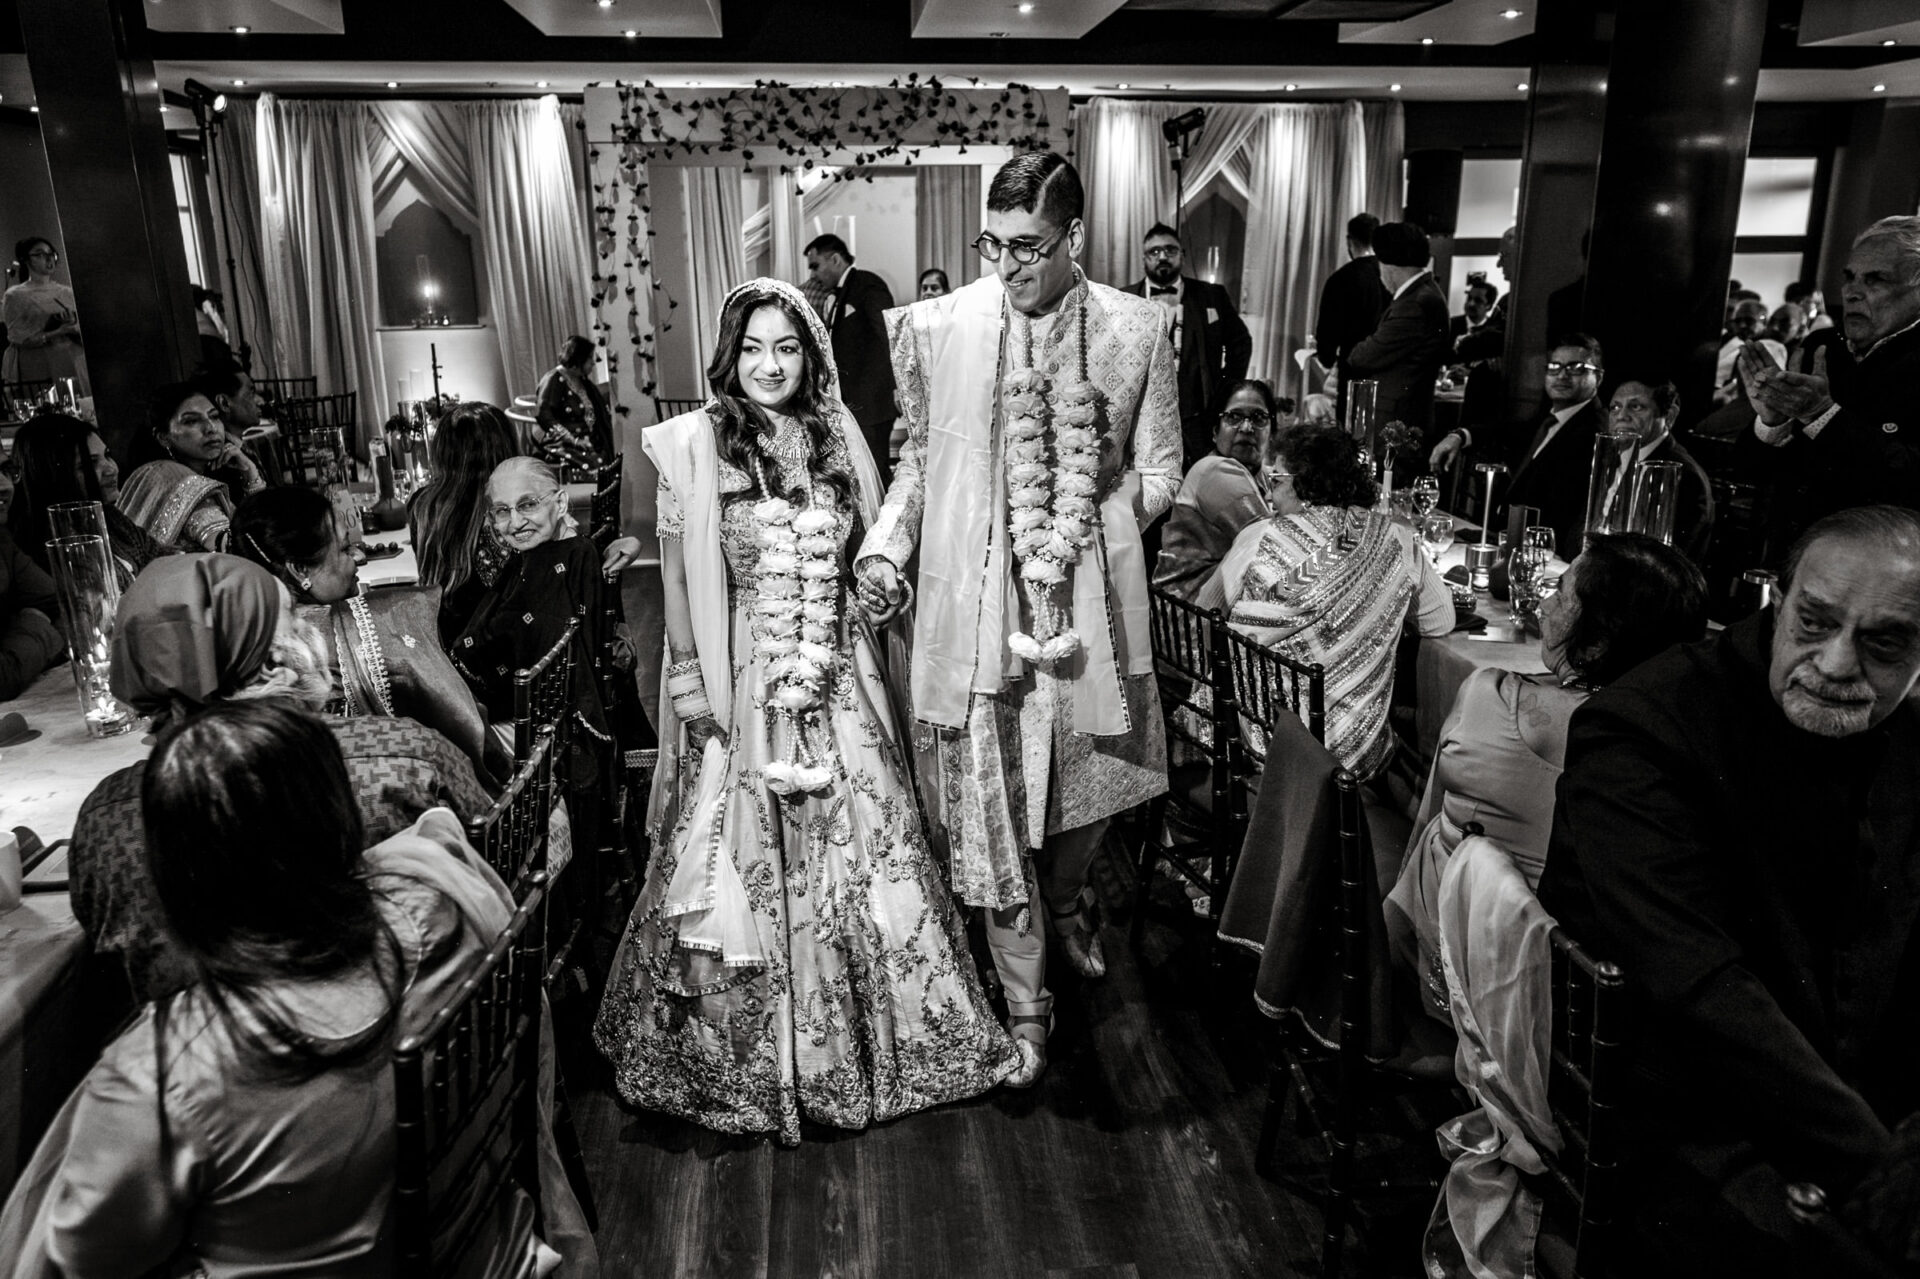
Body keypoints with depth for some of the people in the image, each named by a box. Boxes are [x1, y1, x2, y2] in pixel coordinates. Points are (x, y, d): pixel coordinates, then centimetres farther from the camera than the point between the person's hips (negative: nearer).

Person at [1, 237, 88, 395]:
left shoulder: (66, 293, 12)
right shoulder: (14, 296, 3)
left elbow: (83, 333, 10)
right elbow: (19, 339, -5)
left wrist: (73, 326, -12)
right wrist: (59, 332, -16)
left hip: (74, 366, 3)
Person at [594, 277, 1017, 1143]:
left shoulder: (837, 430, 6)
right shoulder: (701, 440, -5)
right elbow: (696, 576, -7)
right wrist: (717, 699, -11)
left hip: (839, 681, 3)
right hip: (745, 681, -3)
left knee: (863, 850, 9)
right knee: (748, 864, 5)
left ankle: (867, 1042, 30)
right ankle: (746, 1061, 26)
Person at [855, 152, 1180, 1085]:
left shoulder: (1136, 330, -2)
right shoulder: (936, 328, -3)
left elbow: (1157, 472, 4)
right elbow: (918, 458, 8)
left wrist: (1080, 537, -9)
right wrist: (885, 546, -7)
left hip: (1090, 600, 1)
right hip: (975, 604, -1)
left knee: (1086, 777, 18)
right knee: (988, 807, 3)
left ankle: (1066, 900, 53)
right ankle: (1025, 1008, 21)